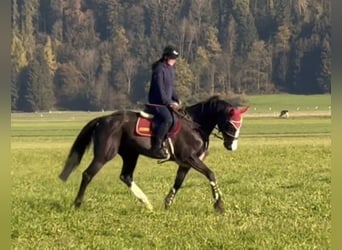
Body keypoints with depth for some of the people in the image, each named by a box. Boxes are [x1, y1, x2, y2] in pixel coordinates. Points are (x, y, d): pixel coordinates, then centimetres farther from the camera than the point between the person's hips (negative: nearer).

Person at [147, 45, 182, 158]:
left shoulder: (170, 69, 15)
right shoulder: (159, 69, -14)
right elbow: (159, 89, -19)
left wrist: (177, 100, 7)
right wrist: (169, 103, -20)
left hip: (167, 102, 10)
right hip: (157, 102, -10)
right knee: (167, 119, -29)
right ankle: (156, 147, -27)